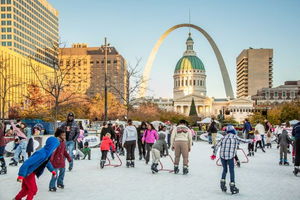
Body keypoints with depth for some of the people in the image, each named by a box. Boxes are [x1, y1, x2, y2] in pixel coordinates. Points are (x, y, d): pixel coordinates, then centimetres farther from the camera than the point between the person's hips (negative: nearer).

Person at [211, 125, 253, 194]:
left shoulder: (224, 137, 12)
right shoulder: (235, 137, 4)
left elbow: (217, 145, 8)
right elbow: (244, 141, 13)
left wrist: (214, 154, 13)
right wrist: (251, 140, 31)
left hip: (222, 156, 4)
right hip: (230, 156, -4)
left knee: (224, 170, 19)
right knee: (232, 171, 5)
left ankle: (222, 185, 17)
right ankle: (232, 187, 5)